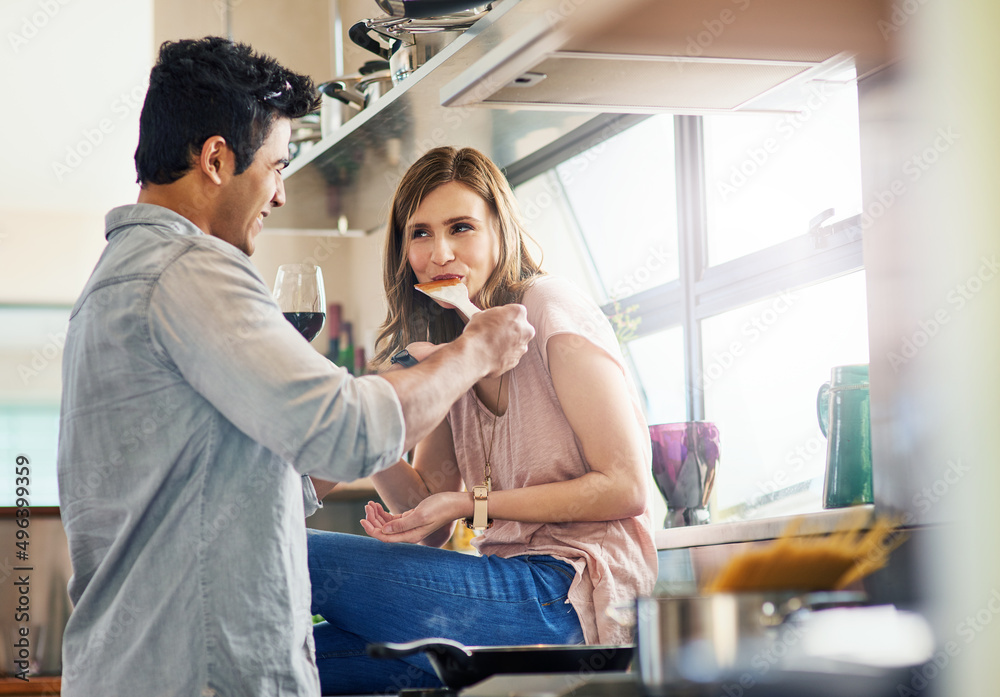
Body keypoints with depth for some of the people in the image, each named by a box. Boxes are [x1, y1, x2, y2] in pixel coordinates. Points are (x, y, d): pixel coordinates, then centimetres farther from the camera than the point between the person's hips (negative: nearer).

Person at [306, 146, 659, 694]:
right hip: (509, 576, 6)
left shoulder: (550, 310, -6)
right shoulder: (446, 345, 16)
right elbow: (429, 515, 13)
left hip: (570, 590, -6)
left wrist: (476, 502, -16)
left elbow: (625, 487, -11)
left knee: (298, 558, -18)